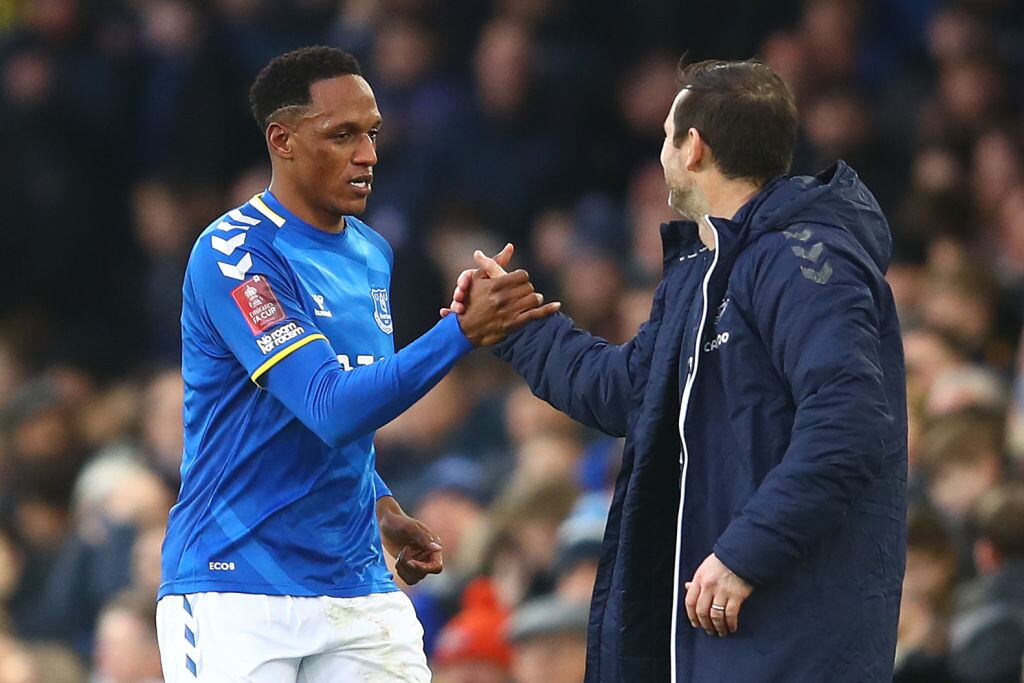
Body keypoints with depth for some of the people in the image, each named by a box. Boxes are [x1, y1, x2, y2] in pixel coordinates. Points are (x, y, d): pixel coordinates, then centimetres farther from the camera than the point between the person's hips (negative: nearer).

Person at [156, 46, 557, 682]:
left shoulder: (372, 254, 12)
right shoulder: (234, 254, -14)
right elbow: (330, 409, -24)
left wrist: (382, 508, 9)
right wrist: (463, 332, -32)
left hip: (358, 589, 7)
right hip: (238, 591, -7)